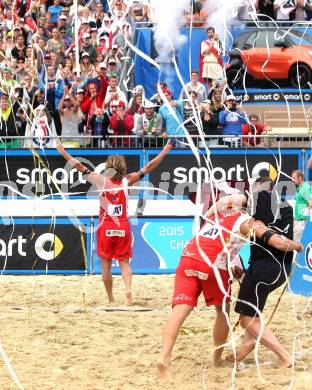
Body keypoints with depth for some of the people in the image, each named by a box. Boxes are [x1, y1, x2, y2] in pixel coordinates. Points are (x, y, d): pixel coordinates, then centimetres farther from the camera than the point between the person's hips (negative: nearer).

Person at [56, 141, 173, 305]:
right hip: (123, 227, 1)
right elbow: (149, 167, 3)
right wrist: (165, 151, 11)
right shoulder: (127, 181, -3)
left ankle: (111, 299, 11)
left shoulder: (102, 180, -7)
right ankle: (128, 289, -16)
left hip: (106, 227, -1)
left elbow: (80, 167, -4)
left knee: (106, 264, 8)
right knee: (124, 261, 10)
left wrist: (63, 152, 4)